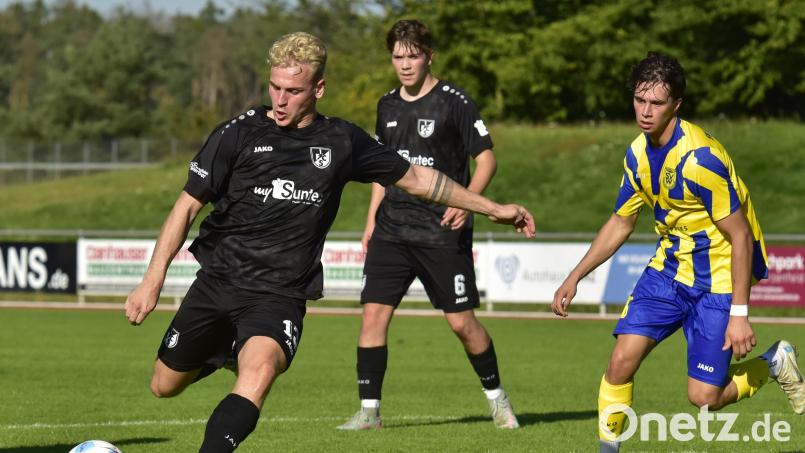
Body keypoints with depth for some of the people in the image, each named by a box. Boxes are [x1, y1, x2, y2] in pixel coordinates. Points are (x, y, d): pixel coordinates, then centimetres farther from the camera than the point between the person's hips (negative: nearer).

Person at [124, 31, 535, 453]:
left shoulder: (341, 142, 2)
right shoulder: (237, 135, -5)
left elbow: (417, 177, 15)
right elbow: (187, 206, -1)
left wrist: (494, 209, 18)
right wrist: (152, 280, -10)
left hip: (280, 295, -1)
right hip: (218, 280, 1)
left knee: (259, 372, -31)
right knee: (165, 385, 11)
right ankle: (222, 351, 43)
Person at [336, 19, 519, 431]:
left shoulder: (452, 101, -7)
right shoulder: (388, 105, 11)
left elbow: (486, 157, -5)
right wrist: (372, 219, 15)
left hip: (443, 231, -5)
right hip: (392, 229, 5)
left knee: (461, 322, -2)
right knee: (374, 313, -6)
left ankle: (496, 397, 20)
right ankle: (369, 410, 0)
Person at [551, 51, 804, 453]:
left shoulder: (700, 158, -25)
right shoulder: (638, 153, 0)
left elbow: (741, 236, -22)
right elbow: (620, 223, 15)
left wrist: (739, 313, -23)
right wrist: (575, 277, 10)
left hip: (717, 276, -6)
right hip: (669, 267, 6)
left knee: (704, 397, -7)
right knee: (621, 360, -11)